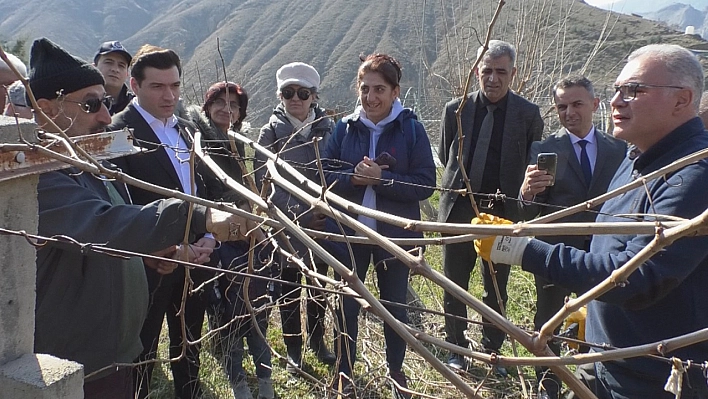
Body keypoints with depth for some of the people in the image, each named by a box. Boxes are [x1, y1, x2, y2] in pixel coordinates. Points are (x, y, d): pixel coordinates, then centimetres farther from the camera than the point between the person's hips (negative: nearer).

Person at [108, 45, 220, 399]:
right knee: (141, 352, 7)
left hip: (195, 259, 6)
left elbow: (209, 188, 13)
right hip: (149, 263, -6)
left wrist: (208, 238, -1)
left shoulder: (187, 130, 11)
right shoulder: (118, 132, -11)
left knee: (189, 346, 19)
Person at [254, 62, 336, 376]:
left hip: (322, 223, 2)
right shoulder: (271, 132, -4)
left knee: (319, 285, 14)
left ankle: (317, 341, 33)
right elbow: (264, 181, -9)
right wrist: (301, 213, -16)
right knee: (290, 288, 9)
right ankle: (293, 350, 26)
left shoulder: (327, 128, 2)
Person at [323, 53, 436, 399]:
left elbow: (425, 184, -13)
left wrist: (381, 178, -24)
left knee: (395, 306, 17)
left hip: (396, 234, -1)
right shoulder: (345, 127, -2)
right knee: (347, 305, 14)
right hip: (349, 232, 1)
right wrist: (353, 178, -21)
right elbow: (325, 176, -2)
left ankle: (396, 370, 40)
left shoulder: (411, 128, -8)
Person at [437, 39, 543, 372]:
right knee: (454, 286, 12)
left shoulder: (528, 115, -4)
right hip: (459, 210, 1)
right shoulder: (455, 110, 0)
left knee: (496, 289, 13)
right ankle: (456, 347, 30)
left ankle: (492, 351, 31)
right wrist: (459, 188, 8)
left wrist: (515, 196, -5)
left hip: (503, 213, -1)